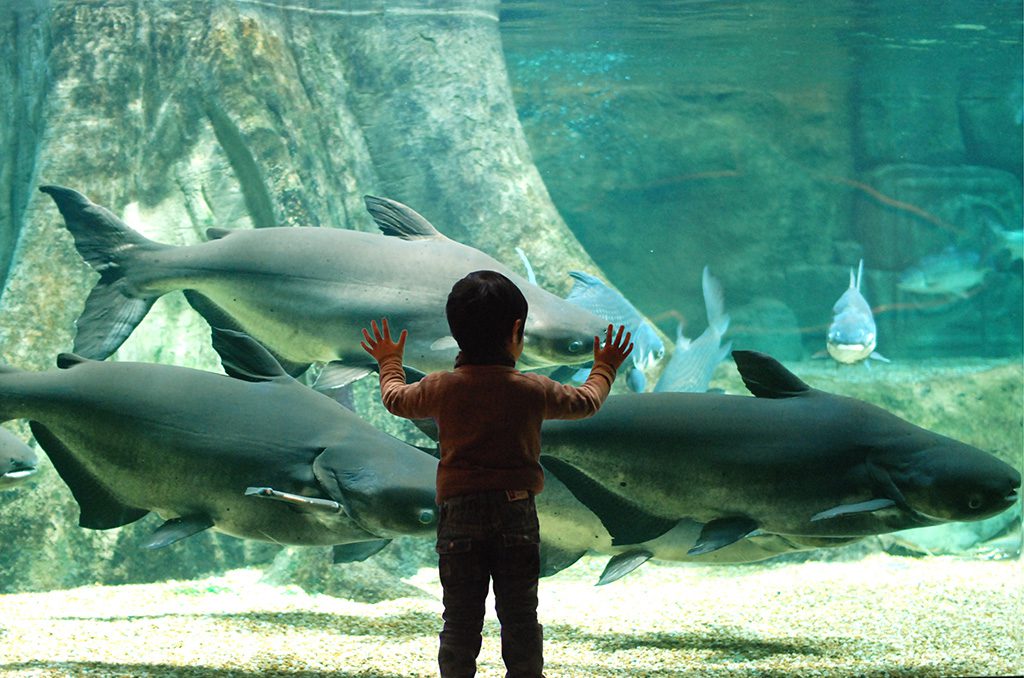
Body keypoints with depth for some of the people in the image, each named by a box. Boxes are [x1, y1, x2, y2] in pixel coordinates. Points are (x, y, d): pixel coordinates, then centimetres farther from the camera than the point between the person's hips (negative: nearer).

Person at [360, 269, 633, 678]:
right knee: (520, 619, 8)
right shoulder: (534, 390, -3)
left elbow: (396, 399, 17)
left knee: (460, 621, 5)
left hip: (459, 514, 0)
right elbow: (585, 402, 16)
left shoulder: (441, 388, -3)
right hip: (517, 514, 0)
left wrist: (389, 363, 37)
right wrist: (604, 369, 36)